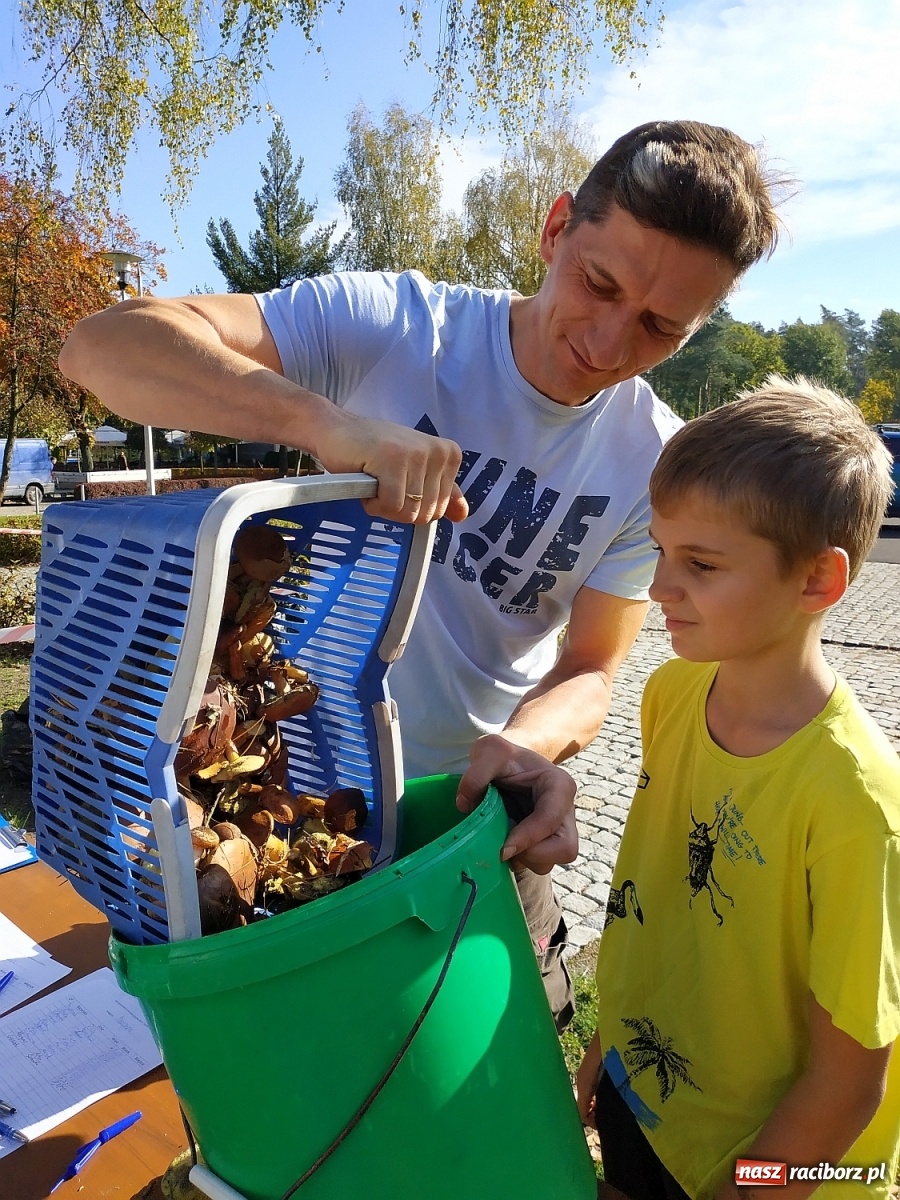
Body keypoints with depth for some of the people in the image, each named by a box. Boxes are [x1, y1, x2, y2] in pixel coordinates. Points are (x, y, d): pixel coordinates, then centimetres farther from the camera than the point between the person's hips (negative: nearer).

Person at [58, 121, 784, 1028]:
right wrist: (323, 418, -46)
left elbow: (588, 673, -8)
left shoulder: (656, 463, -13)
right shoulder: (393, 324, -21)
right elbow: (102, 346, -29)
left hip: (475, 812, 2)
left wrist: (523, 742, -32)